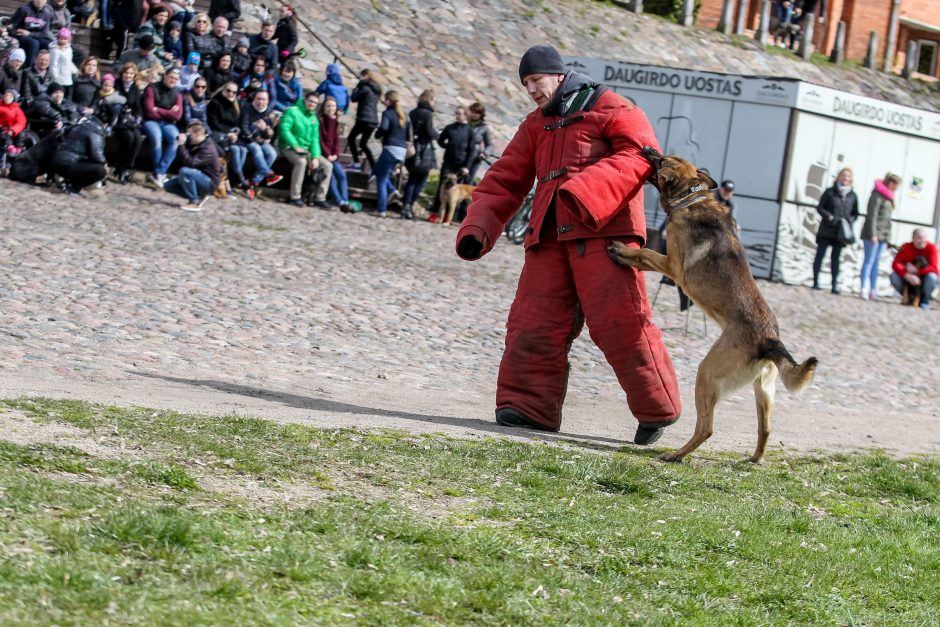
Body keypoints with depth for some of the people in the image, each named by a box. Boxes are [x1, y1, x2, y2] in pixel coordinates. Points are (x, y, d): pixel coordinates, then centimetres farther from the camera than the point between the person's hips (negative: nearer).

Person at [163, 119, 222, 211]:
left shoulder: (208, 149, -26)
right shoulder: (194, 144, 4)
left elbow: (190, 163, -35)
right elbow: (183, 161, 6)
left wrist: (182, 145, -32)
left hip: (209, 183, -10)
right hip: (200, 178, 10)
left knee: (184, 171, -33)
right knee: (169, 185, 6)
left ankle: (194, 202, -23)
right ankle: (199, 196, 7)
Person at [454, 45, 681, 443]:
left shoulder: (608, 109, 2)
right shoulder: (536, 126, 24)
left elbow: (640, 154, -13)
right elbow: (506, 179, 23)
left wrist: (586, 193, -24)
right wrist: (477, 228, 8)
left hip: (604, 231, -7)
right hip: (550, 235, 7)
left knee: (619, 322, -11)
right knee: (533, 322, -2)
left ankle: (657, 408, -2)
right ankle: (528, 405, 4)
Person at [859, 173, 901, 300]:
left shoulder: (888, 196, 17)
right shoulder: (877, 195, -11)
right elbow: (872, 215, -16)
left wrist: (887, 236, 17)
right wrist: (873, 234, -21)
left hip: (883, 236, 9)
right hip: (873, 234, -9)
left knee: (876, 262, 8)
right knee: (869, 261, -8)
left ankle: (873, 290, 9)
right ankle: (864, 289, -9)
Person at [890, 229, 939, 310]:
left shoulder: (931, 247, -17)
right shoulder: (906, 247, -13)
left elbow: (933, 268, -23)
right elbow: (896, 264, -25)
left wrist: (916, 270, -34)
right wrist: (908, 275, -41)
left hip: (924, 279, -1)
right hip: (908, 279, 1)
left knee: (932, 277, -35)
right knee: (894, 276, -25)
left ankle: (925, 301, -7)